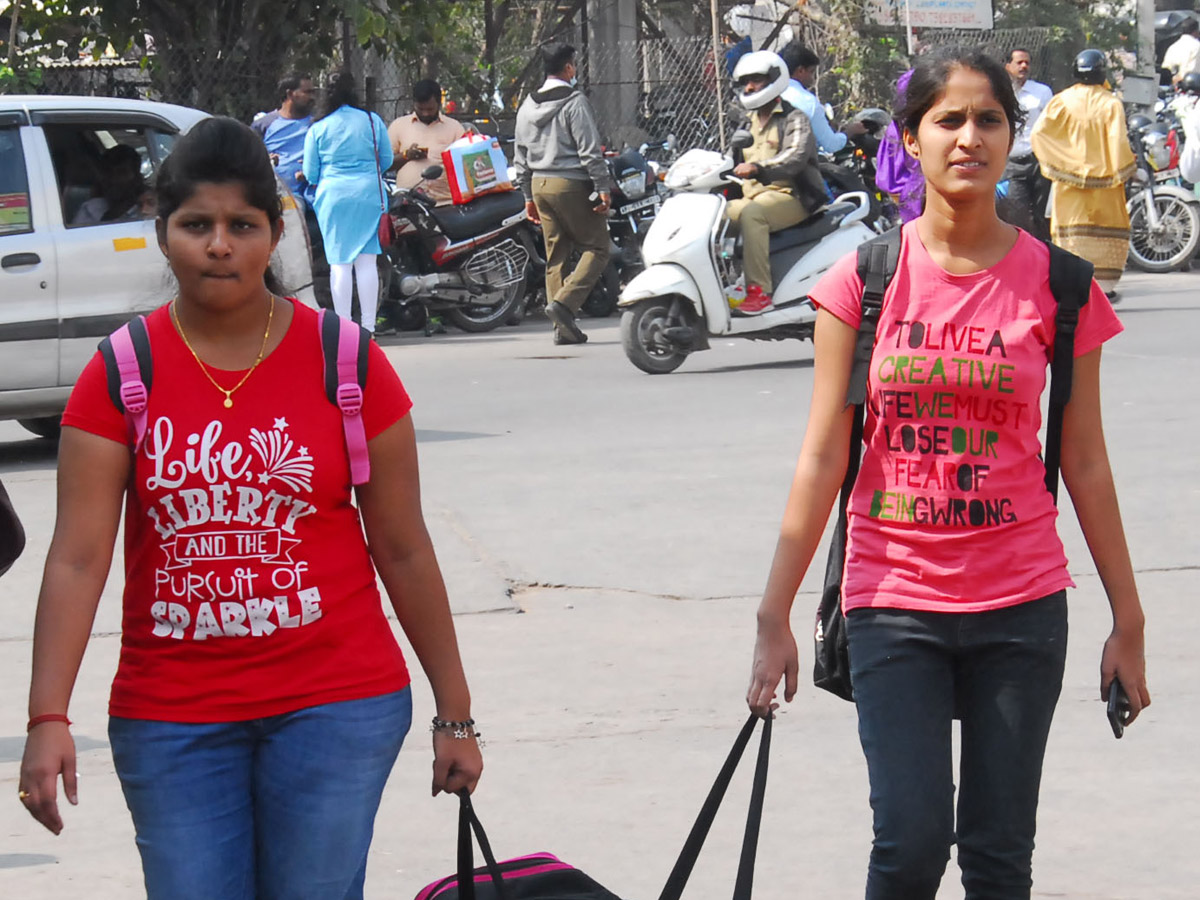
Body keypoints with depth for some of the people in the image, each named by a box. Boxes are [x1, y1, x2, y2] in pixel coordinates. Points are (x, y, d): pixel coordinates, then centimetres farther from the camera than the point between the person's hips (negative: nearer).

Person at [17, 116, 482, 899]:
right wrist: (48, 718, -17)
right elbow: (78, 556, -6)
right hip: (171, 717, 1)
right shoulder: (121, 375, -1)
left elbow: (403, 550, 3)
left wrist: (455, 715, 4)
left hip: (335, 705, -1)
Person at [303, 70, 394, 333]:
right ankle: (368, 325, 2)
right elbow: (387, 160, 9)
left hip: (333, 197, -1)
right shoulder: (373, 121, 3)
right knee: (367, 262, 3)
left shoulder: (317, 129, 1)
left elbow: (310, 173, 4)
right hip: (369, 196, 1)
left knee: (339, 262, 1)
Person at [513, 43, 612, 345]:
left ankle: (563, 328, 8)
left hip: (539, 184, 7)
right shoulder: (574, 102, -9)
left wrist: (528, 195, 22)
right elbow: (590, 150, -14)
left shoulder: (527, 106, 14)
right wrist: (603, 188, -12)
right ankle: (565, 303, -19)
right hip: (571, 184, -7)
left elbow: (520, 156, 18)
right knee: (596, 247, -1)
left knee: (556, 256, 10)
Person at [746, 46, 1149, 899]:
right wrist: (775, 616, -3)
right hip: (894, 601, -1)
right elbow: (824, 456, -1)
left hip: (1021, 605, 1)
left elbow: (1084, 462, 4)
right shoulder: (864, 279, -2)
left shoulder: (1056, 284, -1)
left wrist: (1128, 620, 5)